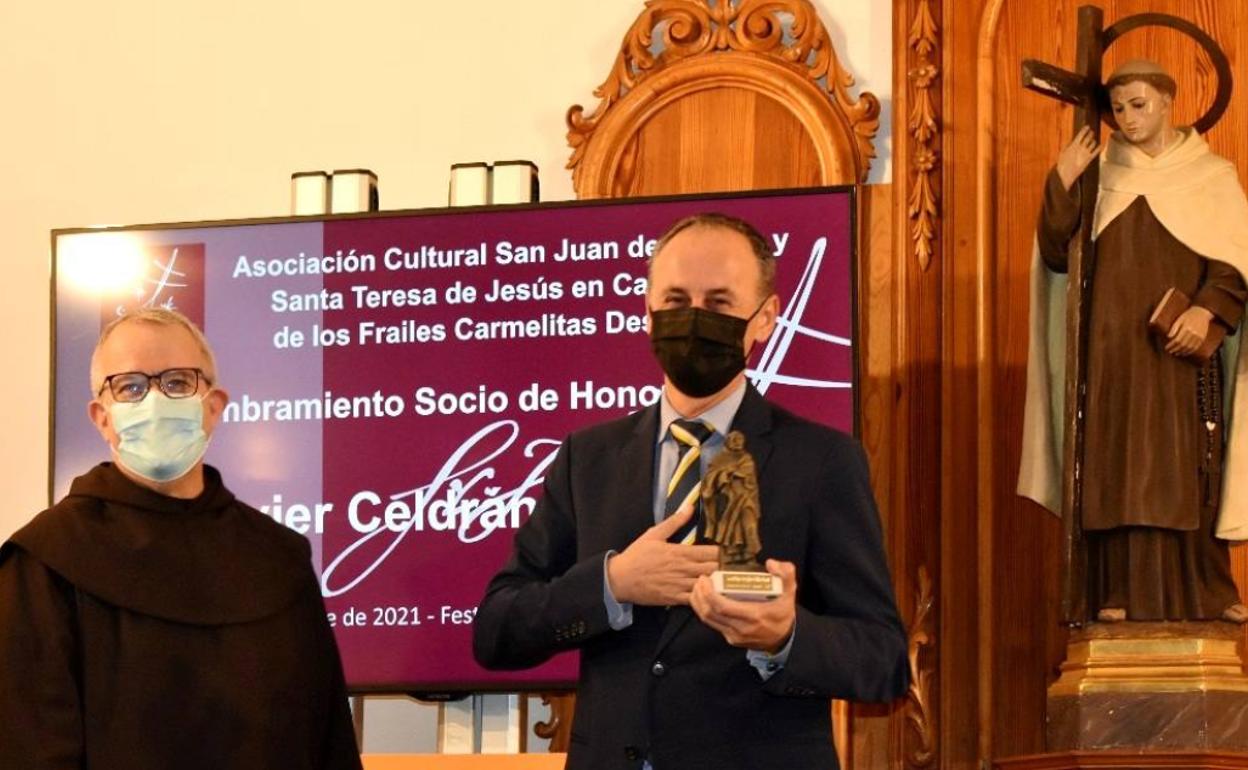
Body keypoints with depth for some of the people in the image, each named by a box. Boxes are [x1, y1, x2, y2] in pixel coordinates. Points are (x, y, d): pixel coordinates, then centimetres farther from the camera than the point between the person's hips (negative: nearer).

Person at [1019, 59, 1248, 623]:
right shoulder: (1100, 174, 11)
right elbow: (1056, 254, 3)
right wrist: (1063, 182, -8)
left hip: (1181, 344, -1)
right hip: (1113, 344, 2)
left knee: (1189, 466, -2)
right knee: (1118, 465, -3)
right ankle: (1122, 593, -4)